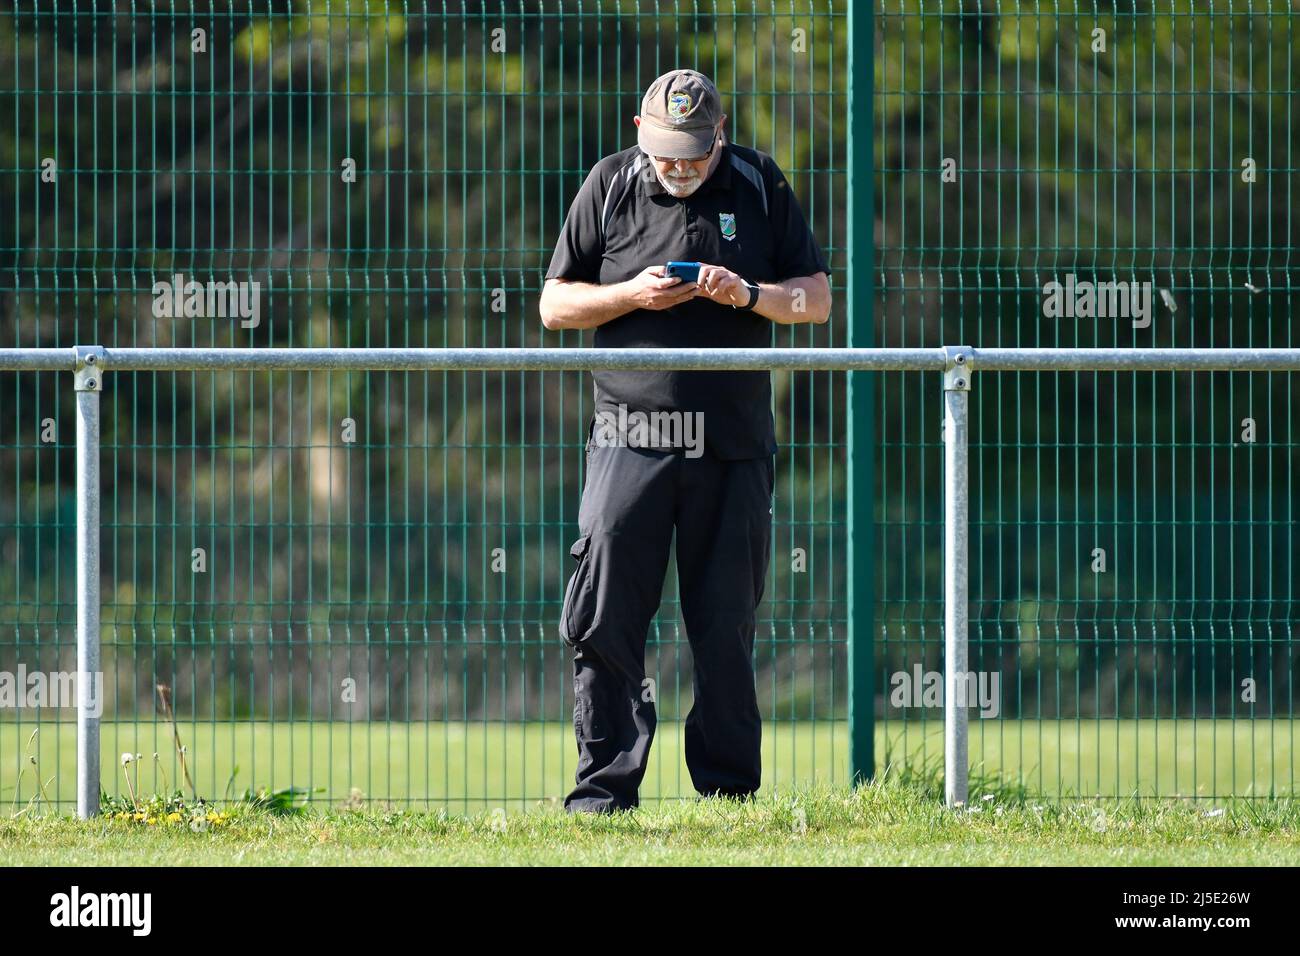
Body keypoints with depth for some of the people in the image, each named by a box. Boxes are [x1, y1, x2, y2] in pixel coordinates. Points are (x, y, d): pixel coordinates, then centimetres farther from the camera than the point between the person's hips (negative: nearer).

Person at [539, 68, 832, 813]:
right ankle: (605, 784, -1)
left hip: (734, 444, 0)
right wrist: (631, 294, -10)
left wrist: (749, 295, -11)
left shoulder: (759, 187, 6)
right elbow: (555, 305, 8)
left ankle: (730, 792, 10)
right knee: (605, 620, -6)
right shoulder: (611, 186, 6)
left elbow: (816, 299, 8)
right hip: (632, 437, 0)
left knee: (726, 626, 3)